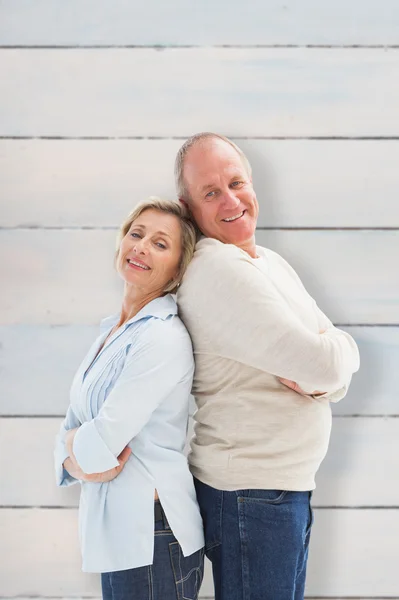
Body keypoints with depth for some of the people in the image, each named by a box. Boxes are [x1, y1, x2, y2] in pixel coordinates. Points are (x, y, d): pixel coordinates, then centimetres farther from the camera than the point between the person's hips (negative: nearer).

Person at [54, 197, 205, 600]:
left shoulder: (164, 337, -17)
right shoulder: (111, 331, 10)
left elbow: (100, 443, -22)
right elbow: (68, 437, 9)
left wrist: (74, 443, -2)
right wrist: (79, 463, -12)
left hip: (151, 537, -8)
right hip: (112, 530, 8)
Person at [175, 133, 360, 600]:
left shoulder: (270, 262, 11)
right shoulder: (217, 269, -19)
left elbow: (338, 366, 8)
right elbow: (325, 362, -24)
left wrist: (319, 380, -14)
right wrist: (340, 350, -2)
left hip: (289, 484, 9)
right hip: (251, 492, -9)